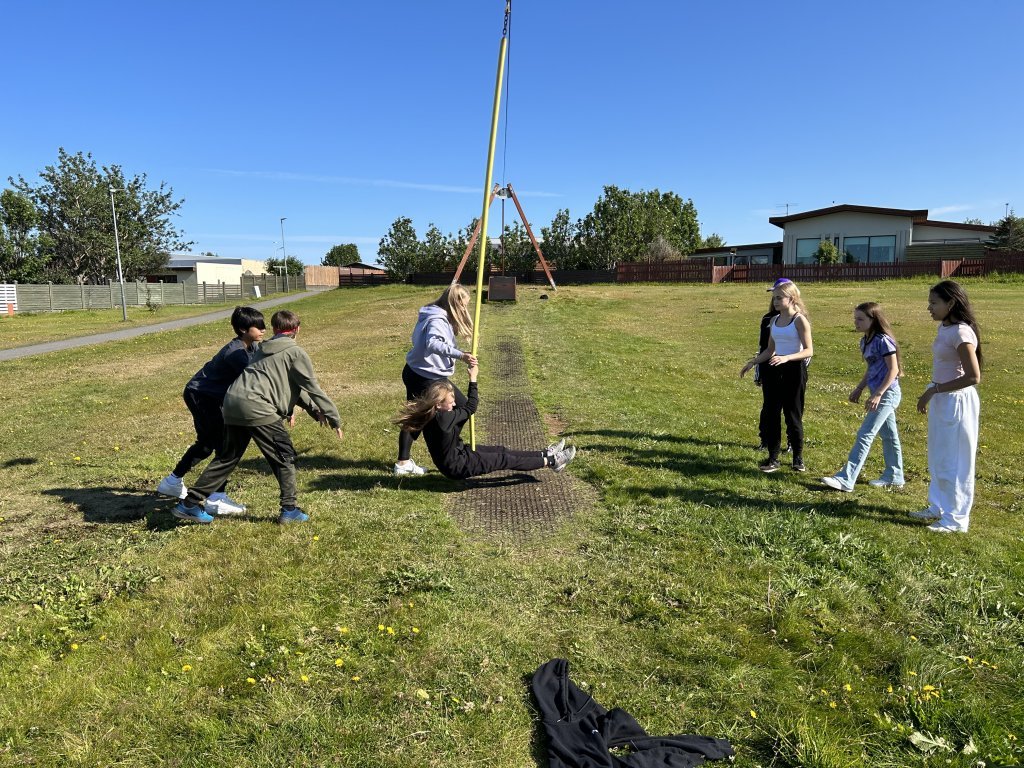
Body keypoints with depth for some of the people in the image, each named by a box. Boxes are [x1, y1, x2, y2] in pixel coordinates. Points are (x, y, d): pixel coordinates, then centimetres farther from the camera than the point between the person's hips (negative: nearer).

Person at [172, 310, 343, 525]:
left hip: (233, 403, 8)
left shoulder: (264, 349, 26)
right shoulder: (296, 353, 1)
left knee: (227, 458, 18)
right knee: (285, 457, 5)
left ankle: (190, 503, 22)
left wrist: (314, 410, 28)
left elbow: (294, 385, 29)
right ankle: (289, 509, 6)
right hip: (257, 408, -8)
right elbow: (312, 388, 0)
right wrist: (335, 420, 6)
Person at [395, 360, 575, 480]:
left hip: (458, 453, 9)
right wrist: (473, 379, -13)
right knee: (506, 459, -1)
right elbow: (470, 407, -19)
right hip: (458, 466, -9)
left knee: (501, 451, 12)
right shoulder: (443, 418, -31)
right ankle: (550, 461, 10)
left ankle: (545, 454, 21)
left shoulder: (431, 415, -3)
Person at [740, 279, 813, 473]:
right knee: (770, 413, 5)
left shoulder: (800, 320, -10)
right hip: (775, 370, 6)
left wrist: (786, 358, -28)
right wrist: (752, 362, 9)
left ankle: (798, 459, 20)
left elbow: (809, 350, -15)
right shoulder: (774, 320, 10)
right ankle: (772, 458, 14)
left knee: (793, 415, 3)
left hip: (794, 370, -6)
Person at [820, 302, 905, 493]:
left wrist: (878, 394, -23)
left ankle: (845, 479, -14)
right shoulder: (865, 341, 9)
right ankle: (894, 477, 29)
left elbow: (893, 369, -18)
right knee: (888, 436, 17)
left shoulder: (883, 340, -17)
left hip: (887, 394, -9)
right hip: (880, 394, 9)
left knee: (865, 435, -12)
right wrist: (858, 389, 12)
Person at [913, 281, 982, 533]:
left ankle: (956, 519, 13)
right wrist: (930, 393, 11)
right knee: (938, 459, 19)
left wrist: (935, 389, -20)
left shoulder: (961, 333, -21)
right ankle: (939, 507, 33)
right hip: (941, 400, 9)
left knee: (954, 462, 1)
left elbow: (973, 376, -23)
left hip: (956, 402, -9)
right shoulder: (944, 328, 7)